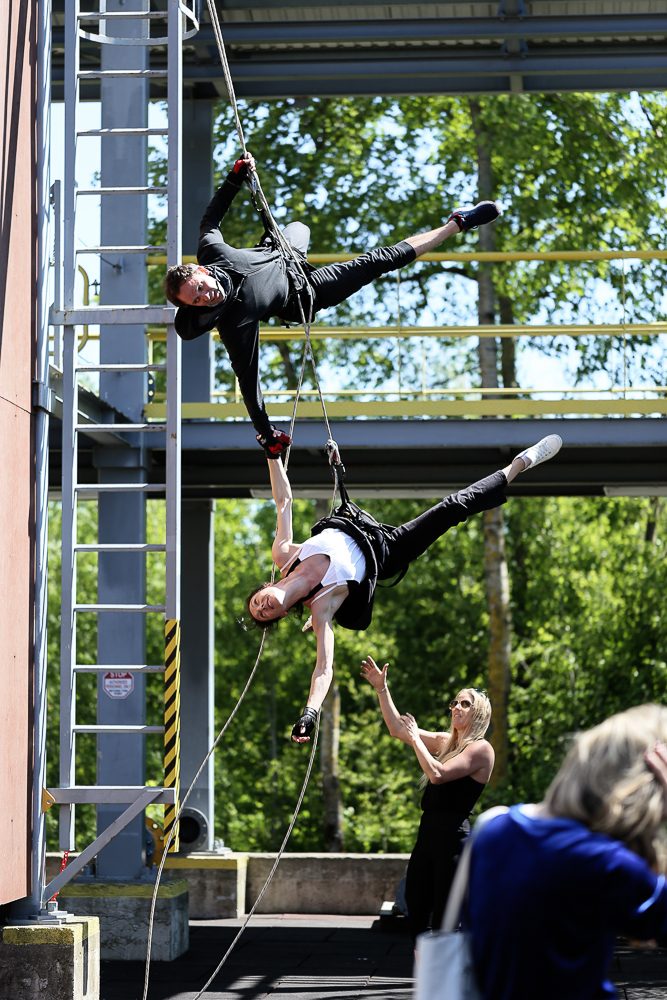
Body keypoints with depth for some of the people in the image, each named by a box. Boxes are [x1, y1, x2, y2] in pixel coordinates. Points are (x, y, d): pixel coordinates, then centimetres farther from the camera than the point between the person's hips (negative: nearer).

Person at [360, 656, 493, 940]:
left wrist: (416, 739, -10)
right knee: (415, 908, 9)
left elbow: (438, 774, -20)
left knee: (444, 918, -5)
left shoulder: (480, 749, -9)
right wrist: (381, 688, 11)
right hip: (428, 832, 8)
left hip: (453, 835, -8)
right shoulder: (445, 742, 15)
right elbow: (398, 728, 18)